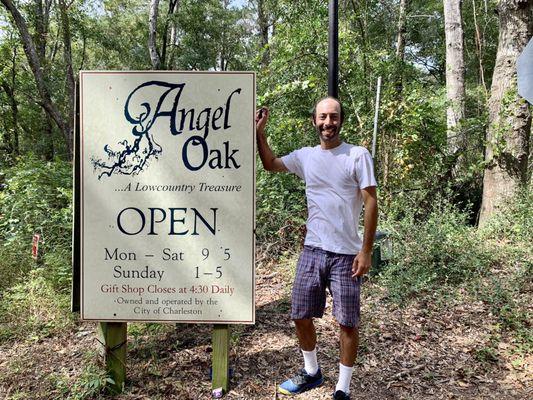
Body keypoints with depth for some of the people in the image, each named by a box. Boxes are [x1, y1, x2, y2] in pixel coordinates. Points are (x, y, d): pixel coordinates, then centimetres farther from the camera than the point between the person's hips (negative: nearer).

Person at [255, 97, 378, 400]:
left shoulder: (358, 155, -6)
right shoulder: (305, 156, 7)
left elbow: (371, 203, -8)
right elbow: (270, 164, 23)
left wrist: (366, 251, -11)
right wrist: (260, 132, 10)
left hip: (346, 254, -4)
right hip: (312, 250, 4)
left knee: (347, 323, 4)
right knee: (301, 317, 11)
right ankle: (311, 372, 36)